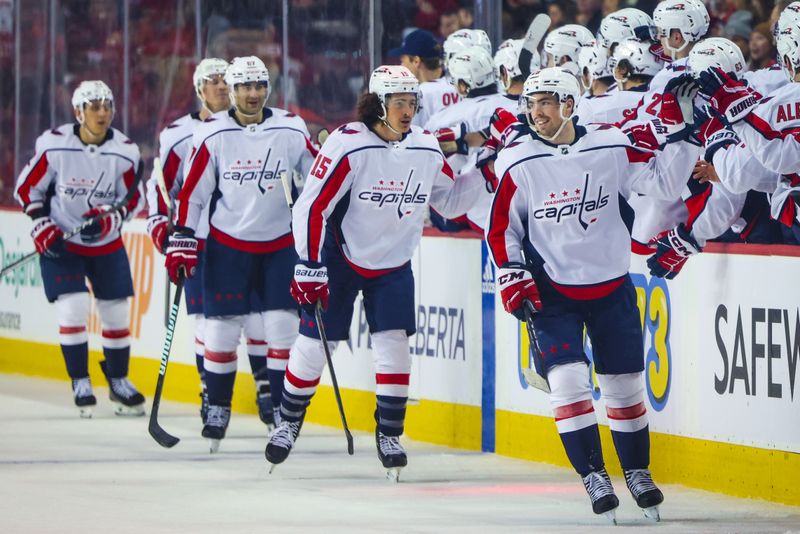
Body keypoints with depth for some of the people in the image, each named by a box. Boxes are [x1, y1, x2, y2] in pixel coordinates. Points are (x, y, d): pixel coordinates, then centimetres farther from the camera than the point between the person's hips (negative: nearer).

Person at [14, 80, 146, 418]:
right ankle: (80, 384, 1)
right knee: (72, 310, -13)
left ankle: (119, 381, 26)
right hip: (61, 243, -3)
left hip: (106, 243, 3)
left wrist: (108, 220, -21)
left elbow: (132, 200, -2)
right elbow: (27, 189, -5)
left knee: (116, 312, 7)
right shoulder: (54, 146, -16)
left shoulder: (124, 152, -12)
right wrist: (42, 228, -14)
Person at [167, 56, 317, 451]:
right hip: (227, 244, -1)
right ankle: (218, 407, 14)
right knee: (221, 327, 0)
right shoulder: (213, 135, -7)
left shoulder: (291, 130, -5)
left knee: (283, 326, -4)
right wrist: (182, 239, -7)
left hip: (280, 244, 1)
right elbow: (191, 191, -2)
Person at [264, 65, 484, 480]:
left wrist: (481, 170, -8)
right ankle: (289, 422, 22)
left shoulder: (427, 150, -6)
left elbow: (449, 202, 8)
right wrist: (310, 267, -22)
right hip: (339, 256, -3)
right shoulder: (348, 145, -21)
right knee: (314, 341, 2)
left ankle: (389, 434, 5)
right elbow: (312, 206, -20)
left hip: (393, 264, 3)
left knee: (393, 344, -7)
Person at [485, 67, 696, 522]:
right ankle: (594, 477, -4)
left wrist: (676, 136, -18)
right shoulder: (519, 163, -6)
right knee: (567, 380, -14)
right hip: (552, 292, -1)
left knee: (625, 382, 8)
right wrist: (511, 275, -8)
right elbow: (502, 228, 2)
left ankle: (637, 471, 26)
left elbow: (663, 180, -4)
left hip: (611, 288, 1)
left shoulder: (611, 147, -7)